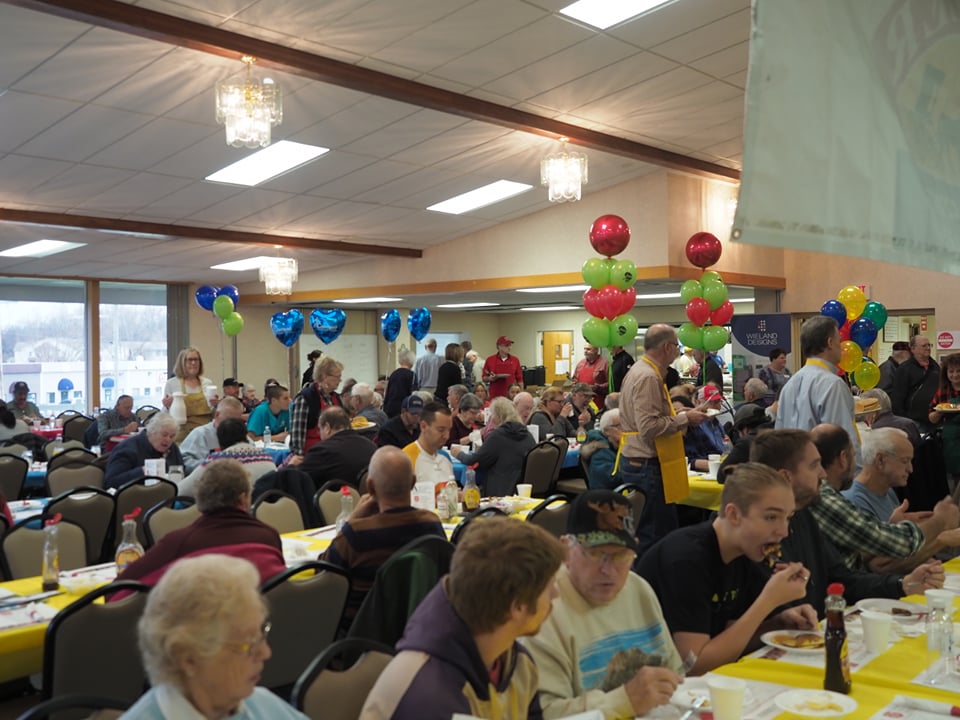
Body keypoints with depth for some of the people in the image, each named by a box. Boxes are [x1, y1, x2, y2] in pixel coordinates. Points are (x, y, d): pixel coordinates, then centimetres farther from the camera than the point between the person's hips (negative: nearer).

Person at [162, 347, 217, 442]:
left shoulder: (208, 383, 8)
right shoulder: (171, 384, 2)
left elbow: (215, 415, 16)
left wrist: (216, 405, -4)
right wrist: (167, 407, -14)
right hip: (182, 435, -2)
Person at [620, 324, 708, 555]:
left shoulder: (639, 371, 14)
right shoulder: (648, 377, -18)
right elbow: (649, 427, -25)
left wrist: (679, 416, 15)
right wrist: (685, 419, -14)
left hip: (635, 462, 11)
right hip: (647, 466, -11)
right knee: (654, 536, -5)